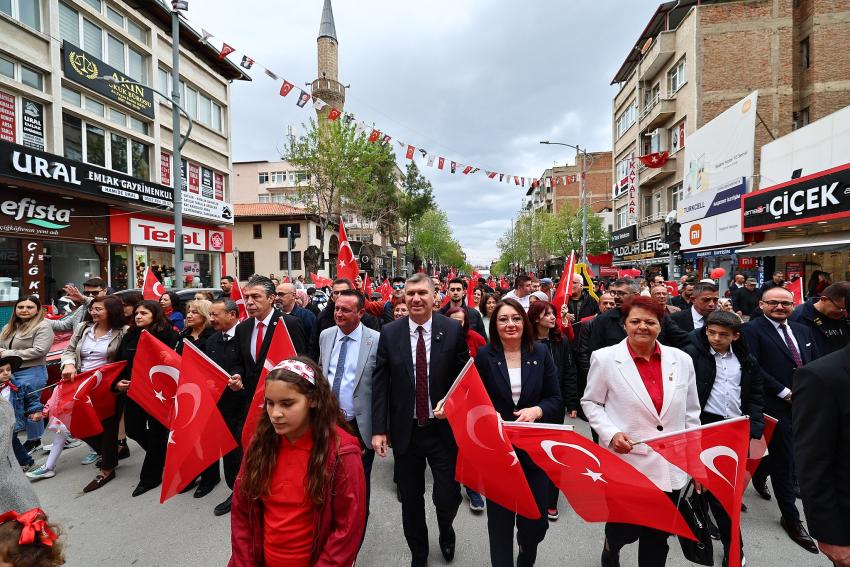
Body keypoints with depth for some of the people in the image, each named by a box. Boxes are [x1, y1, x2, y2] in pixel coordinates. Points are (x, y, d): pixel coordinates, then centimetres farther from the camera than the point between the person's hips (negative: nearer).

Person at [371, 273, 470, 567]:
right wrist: (378, 429, -7)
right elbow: (380, 383, -3)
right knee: (410, 500, 16)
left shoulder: (453, 330, -8)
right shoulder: (390, 332, -5)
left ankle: (446, 534, 44)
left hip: (444, 429, -1)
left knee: (448, 498, 6)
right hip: (405, 430, 1)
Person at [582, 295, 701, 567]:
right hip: (625, 463, -3)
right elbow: (591, 403, 0)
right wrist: (610, 433, -15)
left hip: (671, 467, 3)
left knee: (658, 539, 15)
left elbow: (691, 412, 11)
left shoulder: (681, 360, 2)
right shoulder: (605, 358, -9)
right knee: (626, 531, 10)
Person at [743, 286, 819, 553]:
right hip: (775, 407, -6)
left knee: (787, 455, 15)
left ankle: (759, 474, 45)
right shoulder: (753, 329, -10)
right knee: (784, 461, 4)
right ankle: (791, 518, 21)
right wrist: (785, 393, -14)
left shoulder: (803, 330, 12)